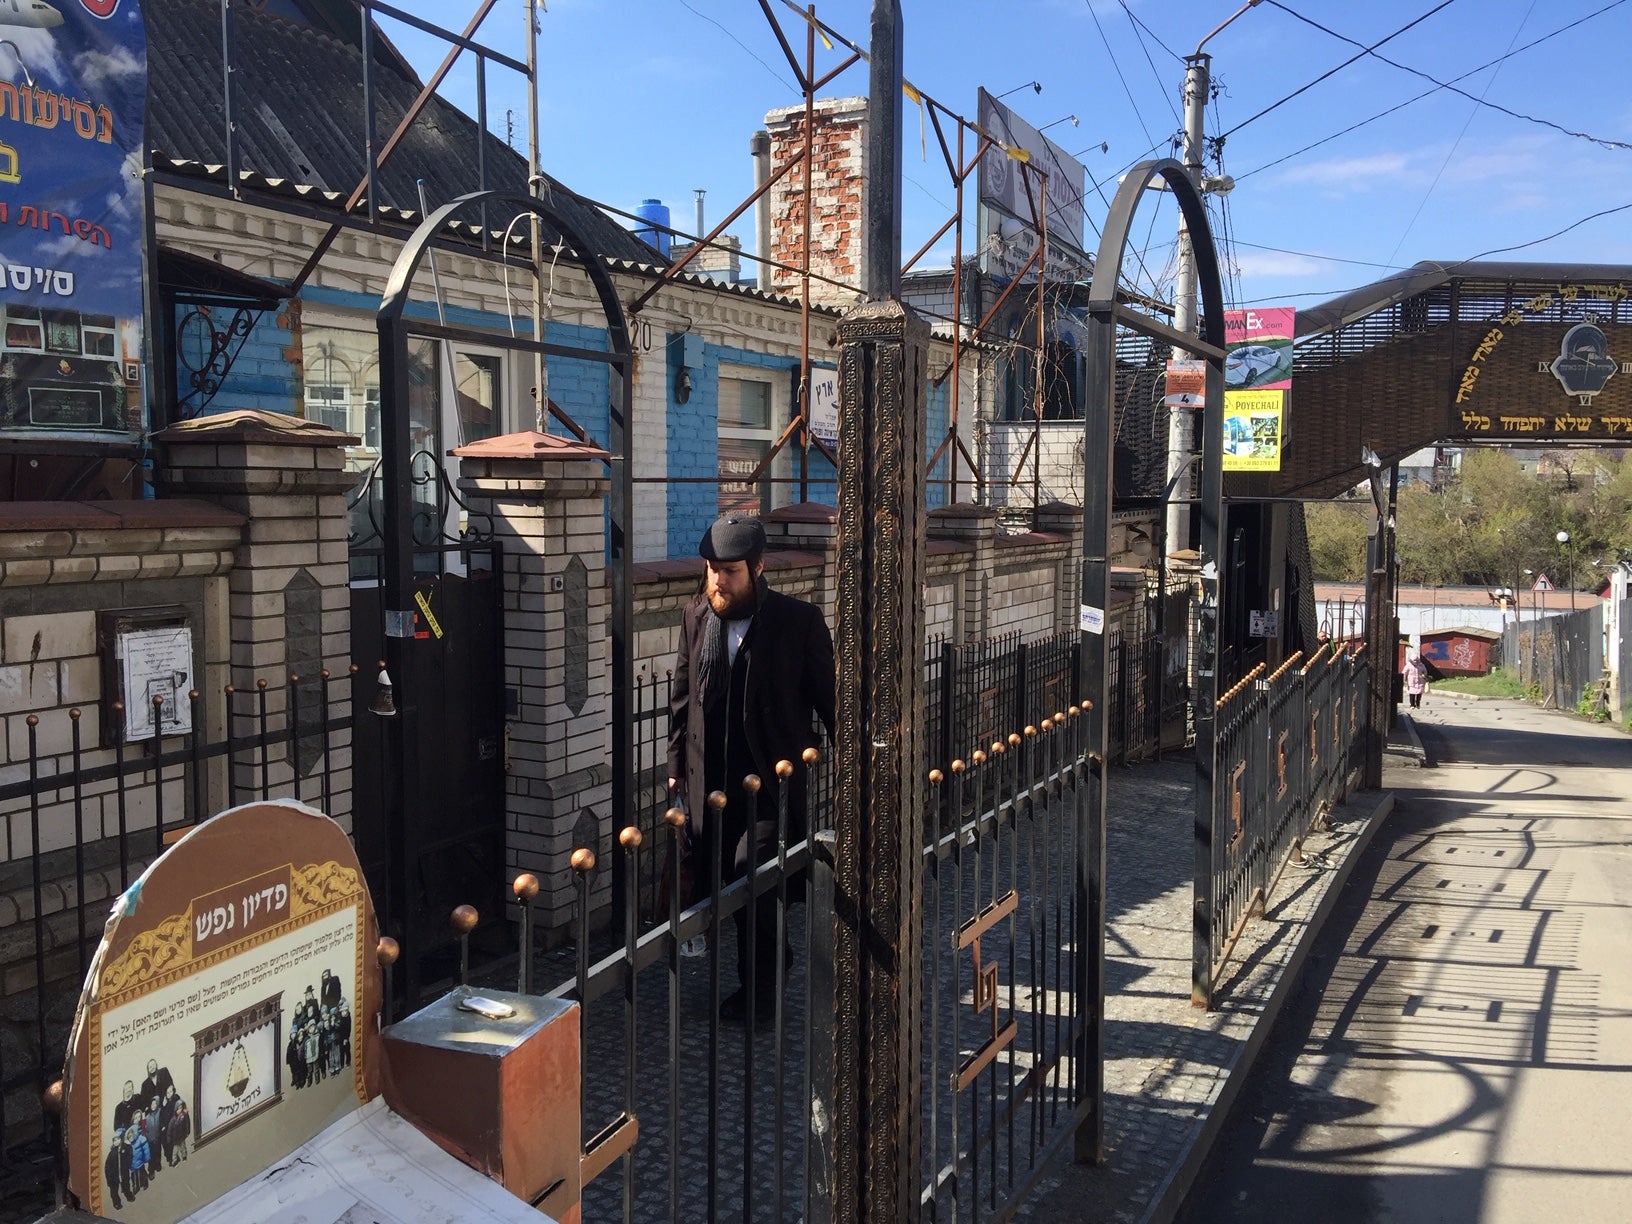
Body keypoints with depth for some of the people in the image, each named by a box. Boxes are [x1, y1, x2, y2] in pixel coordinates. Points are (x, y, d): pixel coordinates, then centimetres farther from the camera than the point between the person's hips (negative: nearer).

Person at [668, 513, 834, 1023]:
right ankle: (771, 963, 32)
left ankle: (758, 989, 5)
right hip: (711, 781, 5)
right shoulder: (695, 617, 6)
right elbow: (682, 697, 14)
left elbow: (830, 698, -1)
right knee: (720, 881, 10)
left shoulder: (799, 621, -7)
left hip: (771, 783, -5)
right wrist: (677, 766, 14)